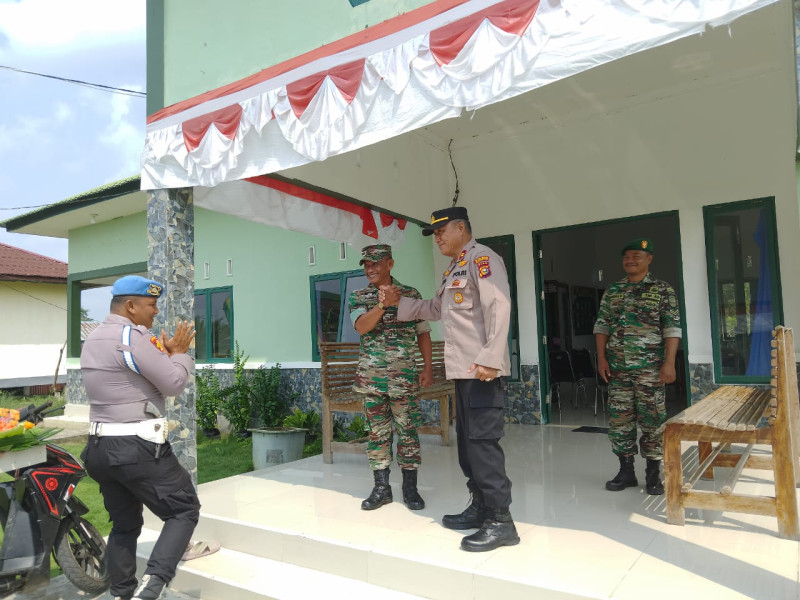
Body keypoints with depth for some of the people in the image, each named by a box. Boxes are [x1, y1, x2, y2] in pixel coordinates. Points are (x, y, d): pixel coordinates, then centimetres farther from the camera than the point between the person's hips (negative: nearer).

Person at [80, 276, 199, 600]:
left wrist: (165, 352, 11)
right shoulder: (132, 336, -16)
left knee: (124, 525, 19)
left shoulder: (92, 340, 14)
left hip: (100, 448, 9)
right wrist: (180, 352, 1)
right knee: (184, 509, 1)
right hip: (138, 448, -9)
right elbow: (174, 383, -15)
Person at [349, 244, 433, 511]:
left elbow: (423, 332, 8)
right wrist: (383, 304, -25)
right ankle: (381, 487, 19)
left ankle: (410, 488, 16)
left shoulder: (411, 294, 5)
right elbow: (361, 326, -12)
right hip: (371, 376, 1)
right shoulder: (359, 297, 6)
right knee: (377, 432, 7)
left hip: (404, 376, -1)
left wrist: (428, 367, 1)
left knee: (407, 431, 3)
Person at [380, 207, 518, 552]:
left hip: (481, 369, -10)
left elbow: (499, 307, -21)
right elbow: (436, 309, 27)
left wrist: (490, 359, -27)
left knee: (483, 442, -7)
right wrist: (399, 302, 19)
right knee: (467, 441, 15)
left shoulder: (482, 259, -9)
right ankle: (480, 507, 27)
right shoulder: (454, 269, 21)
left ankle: (501, 521, 2)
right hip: (461, 369, 10)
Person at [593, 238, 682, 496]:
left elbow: (672, 328, -4)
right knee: (619, 419, 5)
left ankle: (653, 474, 15)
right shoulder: (612, 291, 11)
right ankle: (626, 471, 17)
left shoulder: (663, 290, 1)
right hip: (617, 367, 3)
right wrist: (601, 358, 1)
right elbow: (602, 326, 11)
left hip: (650, 367, -3)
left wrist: (669, 363, -12)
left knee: (652, 420, 2)